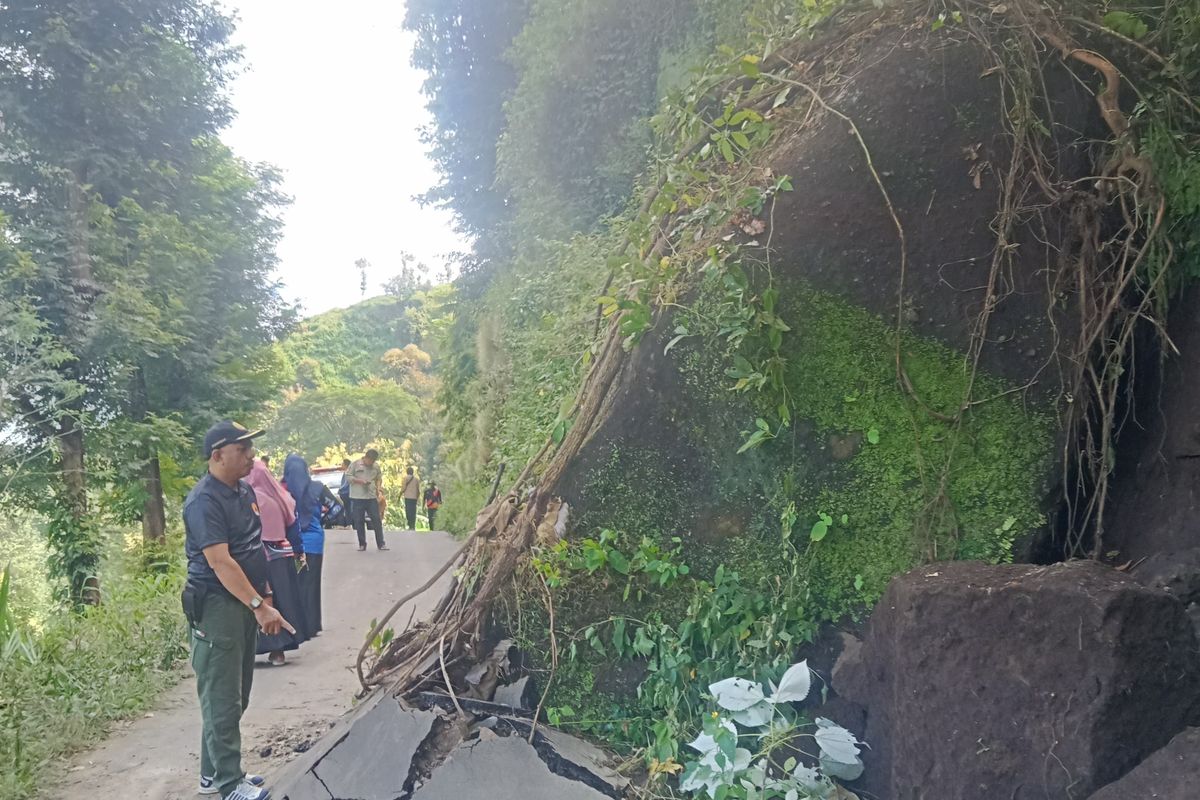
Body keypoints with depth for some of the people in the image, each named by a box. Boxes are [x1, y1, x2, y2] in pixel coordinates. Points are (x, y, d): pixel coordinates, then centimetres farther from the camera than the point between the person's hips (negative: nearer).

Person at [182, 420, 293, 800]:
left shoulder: (245, 490, 10)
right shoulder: (204, 501, -19)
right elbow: (220, 562, -26)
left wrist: (263, 592, 18)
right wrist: (259, 606, -28)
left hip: (245, 603, 9)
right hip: (217, 606, -9)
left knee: (235, 696, 16)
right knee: (222, 699, -2)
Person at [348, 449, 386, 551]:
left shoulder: (376, 466, 7)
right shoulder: (355, 464, -2)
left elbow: (379, 478, 19)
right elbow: (348, 476, -2)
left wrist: (379, 486, -1)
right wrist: (360, 481, -14)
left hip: (372, 497, 2)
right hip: (357, 497, -2)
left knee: (377, 520, -1)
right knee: (359, 521, 3)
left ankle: (381, 544, 5)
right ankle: (362, 544, 13)